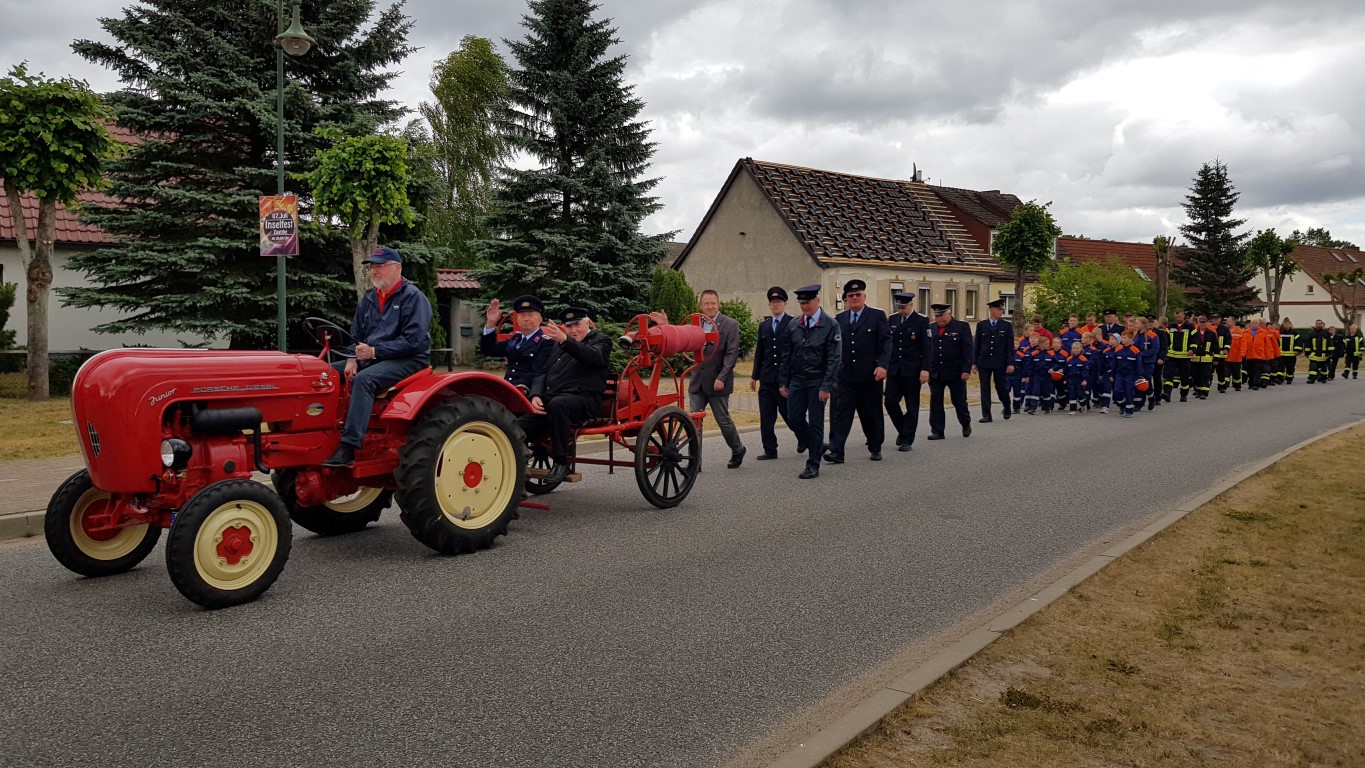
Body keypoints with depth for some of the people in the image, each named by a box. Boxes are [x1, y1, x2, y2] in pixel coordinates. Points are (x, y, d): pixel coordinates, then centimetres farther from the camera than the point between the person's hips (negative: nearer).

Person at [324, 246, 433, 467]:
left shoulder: (412, 296, -8)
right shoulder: (369, 298, 15)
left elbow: (414, 341, -18)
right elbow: (356, 335, 18)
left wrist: (374, 351, -21)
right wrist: (353, 358, -4)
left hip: (408, 360, -8)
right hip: (370, 359, 8)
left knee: (363, 380, -34)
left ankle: (348, 449, -38)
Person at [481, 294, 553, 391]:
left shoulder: (546, 343, -4)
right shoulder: (515, 338, 20)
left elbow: (538, 374, -14)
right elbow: (488, 350, 19)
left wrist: (519, 388, -25)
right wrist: (491, 324, 7)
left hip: (526, 393, -7)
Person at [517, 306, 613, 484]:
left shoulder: (601, 340, 9)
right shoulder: (558, 345, 27)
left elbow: (594, 356, -15)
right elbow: (544, 373, 23)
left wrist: (565, 340, -30)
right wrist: (536, 395, 1)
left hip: (583, 399, -6)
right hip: (550, 401, 6)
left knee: (557, 404, -39)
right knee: (518, 427, -16)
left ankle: (561, 462, -29)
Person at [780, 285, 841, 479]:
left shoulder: (830, 325, -7)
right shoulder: (793, 325, 6)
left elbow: (834, 358, -10)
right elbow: (787, 355, 11)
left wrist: (826, 386, -15)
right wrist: (784, 382, 8)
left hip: (817, 382, -4)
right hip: (797, 381, 4)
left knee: (815, 423, 0)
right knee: (794, 417, 6)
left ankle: (813, 466, 9)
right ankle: (806, 441, 38)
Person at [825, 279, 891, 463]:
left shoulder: (877, 316, 2)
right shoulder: (839, 319, 12)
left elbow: (885, 343, -5)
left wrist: (882, 365, -17)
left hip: (870, 375, -2)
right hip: (845, 376, 2)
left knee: (872, 414, 9)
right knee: (840, 412, -8)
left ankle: (875, 448, 24)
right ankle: (836, 450, -12)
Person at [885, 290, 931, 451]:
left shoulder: (922, 321, -5)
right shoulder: (892, 320, 8)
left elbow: (926, 347, -8)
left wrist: (925, 369, -14)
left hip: (912, 370, -4)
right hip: (894, 369, 4)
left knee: (911, 406, 1)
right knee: (890, 402, -1)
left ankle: (907, 439, 9)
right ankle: (903, 430, 21)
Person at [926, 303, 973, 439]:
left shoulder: (962, 327, -3)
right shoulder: (931, 329, 7)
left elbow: (967, 350, -7)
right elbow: (927, 350, 8)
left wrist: (966, 370, -13)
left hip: (955, 373, -3)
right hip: (935, 373, 3)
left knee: (959, 401, 8)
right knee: (935, 402, 0)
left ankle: (966, 424, 33)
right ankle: (937, 431, 7)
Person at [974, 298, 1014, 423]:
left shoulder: (1007, 326, 3)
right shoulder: (981, 325, 6)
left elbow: (1010, 346, 0)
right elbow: (977, 345, 8)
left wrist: (1011, 363, -8)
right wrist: (975, 362, 6)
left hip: (1000, 362, -1)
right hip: (984, 362, 1)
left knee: (1001, 387, 5)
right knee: (985, 389, -1)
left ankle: (1007, 408, 32)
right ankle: (986, 415, 2)